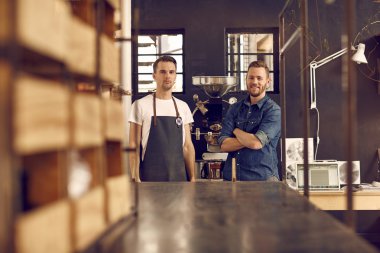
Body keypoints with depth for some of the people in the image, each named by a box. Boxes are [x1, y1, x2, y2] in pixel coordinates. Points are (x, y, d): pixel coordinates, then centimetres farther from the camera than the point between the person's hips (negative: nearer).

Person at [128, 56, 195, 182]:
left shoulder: (183, 107, 9)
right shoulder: (140, 105, -2)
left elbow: (187, 146, 10)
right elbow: (134, 145, -4)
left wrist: (192, 177, 6)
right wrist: (135, 178, -10)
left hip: (179, 177, 4)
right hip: (150, 177, -3)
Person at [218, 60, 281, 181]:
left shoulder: (273, 110, -7)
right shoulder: (234, 108, 7)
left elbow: (256, 143, -19)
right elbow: (224, 145, -3)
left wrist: (236, 131, -2)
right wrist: (250, 139, -14)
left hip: (262, 178, -4)